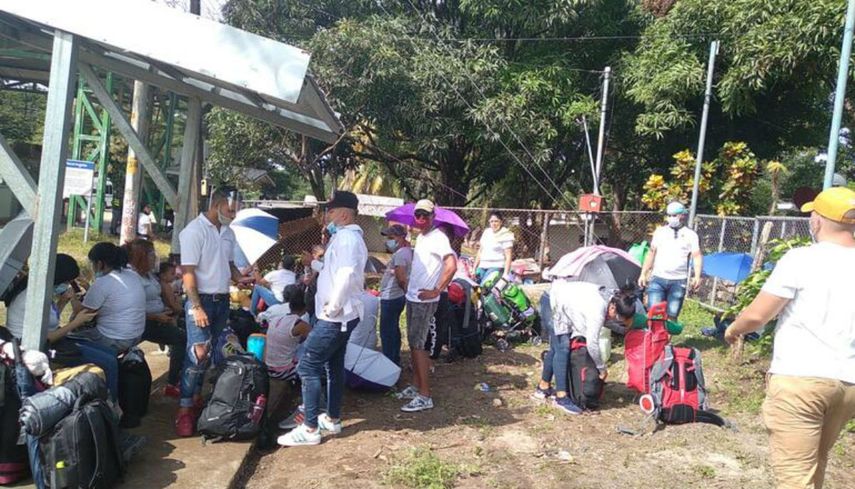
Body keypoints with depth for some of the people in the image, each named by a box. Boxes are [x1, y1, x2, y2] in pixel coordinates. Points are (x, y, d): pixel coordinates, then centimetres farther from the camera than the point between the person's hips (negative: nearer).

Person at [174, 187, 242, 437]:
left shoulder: (228, 233, 11)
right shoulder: (194, 231, -13)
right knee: (198, 353, -12)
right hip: (202, 299, -7)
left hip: (222, 300, 7)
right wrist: (196, 307, -22)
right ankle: (184, 409, -5)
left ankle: (197, 396, 28)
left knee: (209, 353, 14)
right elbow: (188, 272, -16)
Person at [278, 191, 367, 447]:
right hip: (343, 316, 11)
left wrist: (333, 306, -25)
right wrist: (316, 263, 13)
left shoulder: (345, 237, -19)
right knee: (334, 366, 18)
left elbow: (347, 275, -32)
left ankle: (310, 429, -1)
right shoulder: (348, 237, 15)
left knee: (308, 367, -7)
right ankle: (332, 419, 30)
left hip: (335, 317, -11)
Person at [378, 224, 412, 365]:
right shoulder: (407, 251, 11)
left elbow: (401, 279, -24)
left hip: (391, 298, -11)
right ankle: (395, 361, 30)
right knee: (393, 330, 20)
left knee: (387, 332, -5)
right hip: (396, 297, 11)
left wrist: (405, 290, -7)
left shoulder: (400, 254, -20)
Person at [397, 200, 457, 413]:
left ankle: (425, 396, 1)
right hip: (413, 298, 9)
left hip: (425, 301, -9)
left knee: (417, 345, -6)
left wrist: (436, 291, -22)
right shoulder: (420, 238, 13)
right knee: (413, 343, 15)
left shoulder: (438, 238, -16)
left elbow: (451, 266, -27)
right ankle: (416, 386, 26)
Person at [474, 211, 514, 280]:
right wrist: (474, 268, 18)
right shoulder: (486, 232, 15)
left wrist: (505, 273, -16)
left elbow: (508, 256, -8)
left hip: (496, 267, -6)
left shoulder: (505, 235, -4)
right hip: (482, 267, 6)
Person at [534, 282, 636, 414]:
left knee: (555, 348, 16)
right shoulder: (598, 311, -33)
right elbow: (592, 343, -29)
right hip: (555, 304, -10)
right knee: (562, 349, -14)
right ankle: (561, 397, -12)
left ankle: (543, 388, 29)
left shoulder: (607, 298, -8)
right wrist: (602, 369, -18)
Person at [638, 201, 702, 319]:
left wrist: (697, 276, -17)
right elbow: (651, 254, 14)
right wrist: (643, 274, 9)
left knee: (672, 316, 2)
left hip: (678, 281, -1)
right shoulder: (660, 231, 10)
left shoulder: (690, 235, 5)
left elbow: (697, 256, -2)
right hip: (658, 279, 1)